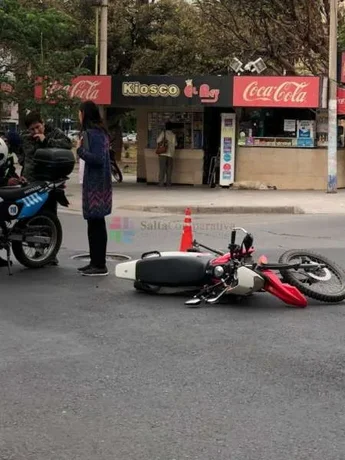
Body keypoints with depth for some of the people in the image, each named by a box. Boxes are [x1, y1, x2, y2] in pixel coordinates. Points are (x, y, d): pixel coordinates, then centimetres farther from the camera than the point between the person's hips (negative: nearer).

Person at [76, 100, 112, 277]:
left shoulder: (92, 133, -15)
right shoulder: (99, 131, 14)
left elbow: (97, 158, -22)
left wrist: (80, 150, -12)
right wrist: (83, 149, 8)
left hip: (95, 185, -10)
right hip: (97, 183, 10)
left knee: (96, 224, -6)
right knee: (95, 224, 14)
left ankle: (100, 265, -3)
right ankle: (96, 262, 21)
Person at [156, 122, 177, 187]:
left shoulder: (163, 132, 0)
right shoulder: (173, 135, 6)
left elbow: (158, 140, -6)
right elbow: (175, 144, 16)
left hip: (163, 153, -1)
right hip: (170, 154, 1)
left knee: (162, 169, -2)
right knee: (169, 170, 8)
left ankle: (161, 183, -7)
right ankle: (168, 183, 6)